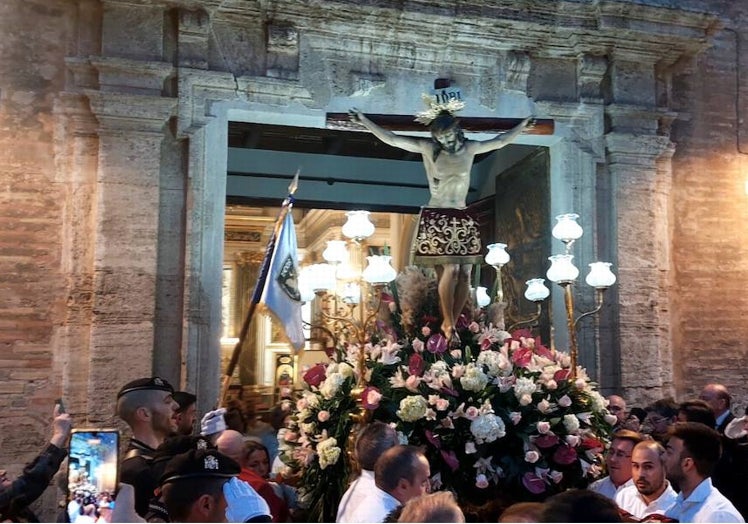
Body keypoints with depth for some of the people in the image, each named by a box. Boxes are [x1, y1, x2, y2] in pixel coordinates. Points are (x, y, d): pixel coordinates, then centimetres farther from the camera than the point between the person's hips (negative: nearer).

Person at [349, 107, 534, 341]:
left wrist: (523, 124, 26)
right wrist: (364, 121, -9)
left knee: (465, 273, -1)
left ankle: (451, 323, 7)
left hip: (463, 219, 5)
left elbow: (500, 141, 23)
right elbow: (391, 139, -4)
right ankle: (448, 323, -2)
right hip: (437, 218, -5)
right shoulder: (428, 148, 0)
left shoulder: (469, 148, 9)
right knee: (451, 269, -15)